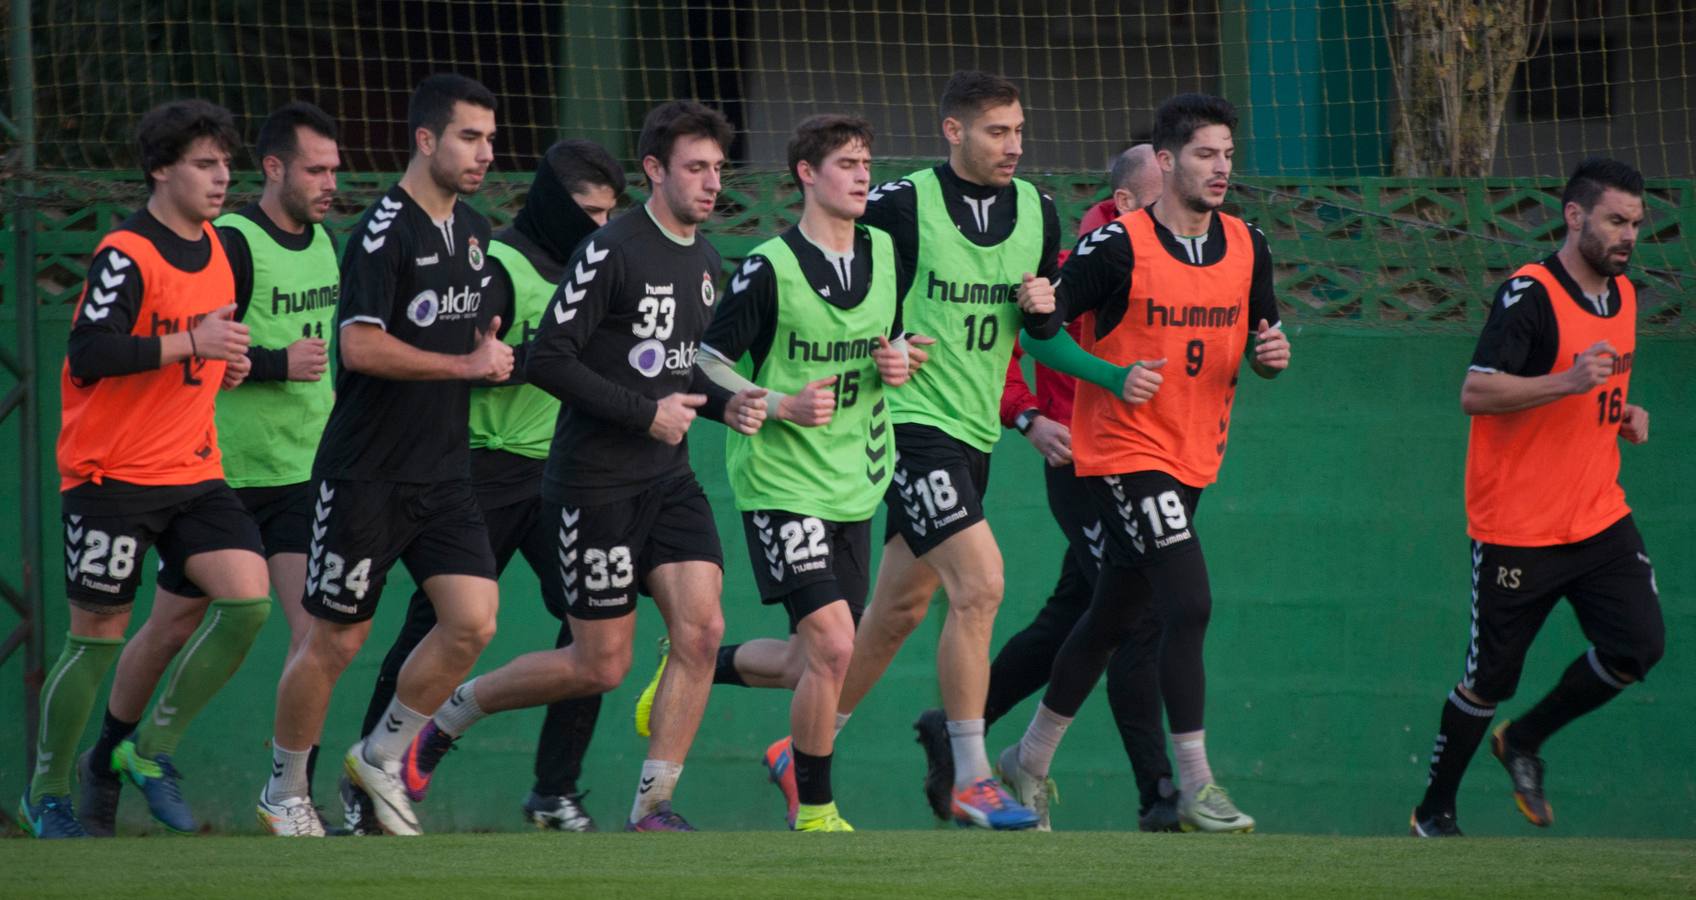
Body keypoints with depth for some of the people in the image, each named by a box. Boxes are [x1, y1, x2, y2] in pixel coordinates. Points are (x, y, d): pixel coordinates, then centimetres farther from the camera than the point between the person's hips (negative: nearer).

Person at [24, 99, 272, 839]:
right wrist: (190, 345, -24)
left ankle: (150, 750, 2)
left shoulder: (215, 251, 12)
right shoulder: (125, 255, -13)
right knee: (99, 633, -2)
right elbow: (88, 355, -22)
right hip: (112, 473, -7)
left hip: (193, 472, 7)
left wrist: (226, 364, 8)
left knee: (248, 600, -11)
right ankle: (47, 793, 15)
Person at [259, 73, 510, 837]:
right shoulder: (384, 230, -15)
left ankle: (382, 756, 13)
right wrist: (467, 364, -18)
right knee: (335, 641, 1)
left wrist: (490, 352, 5)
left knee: (472, 622, -6)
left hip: (444, 473, 7)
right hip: (366, 477, -7)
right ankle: (285, 790, 19)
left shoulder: (474, 232, 12)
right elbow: (362, 346, -24)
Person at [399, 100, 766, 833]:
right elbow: (546, 360, -19)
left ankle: (653, 806, -3)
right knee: (601, 666, -2)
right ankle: (450, 714, 20)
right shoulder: (612, 253, -16)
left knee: (701, 628, -10)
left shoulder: (705, 263, 10)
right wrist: (646, 412, -18)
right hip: (594, 483, -7)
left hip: (667, 477, 7)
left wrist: (723, 403, 4)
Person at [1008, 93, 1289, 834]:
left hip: (1192, 459, 7)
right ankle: (1195, 789, -14)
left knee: (1114, 618, 15)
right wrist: (1115, 377, -21)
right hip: (1123, 455, -7)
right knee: (1189, 604, -18)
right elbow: (1039, 327, -9)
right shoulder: (1118, 246, -14)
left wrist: (1271, 354, -9)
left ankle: (1030, 761, 31)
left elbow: (1257, 343, 15)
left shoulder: (1247, 247, 5)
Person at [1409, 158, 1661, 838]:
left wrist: (1625, 413, 9)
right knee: (1490, 678, 0)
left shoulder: (1623, 295, 12)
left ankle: (1525, 742, 15)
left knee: (1639, 646, -8)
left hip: (1600, 517, 7)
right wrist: (1566, 382, -33)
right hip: (1517, 527, -7)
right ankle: (1433, 813, 18)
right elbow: (1475, 393, -23)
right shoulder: (1530, 293, -14)